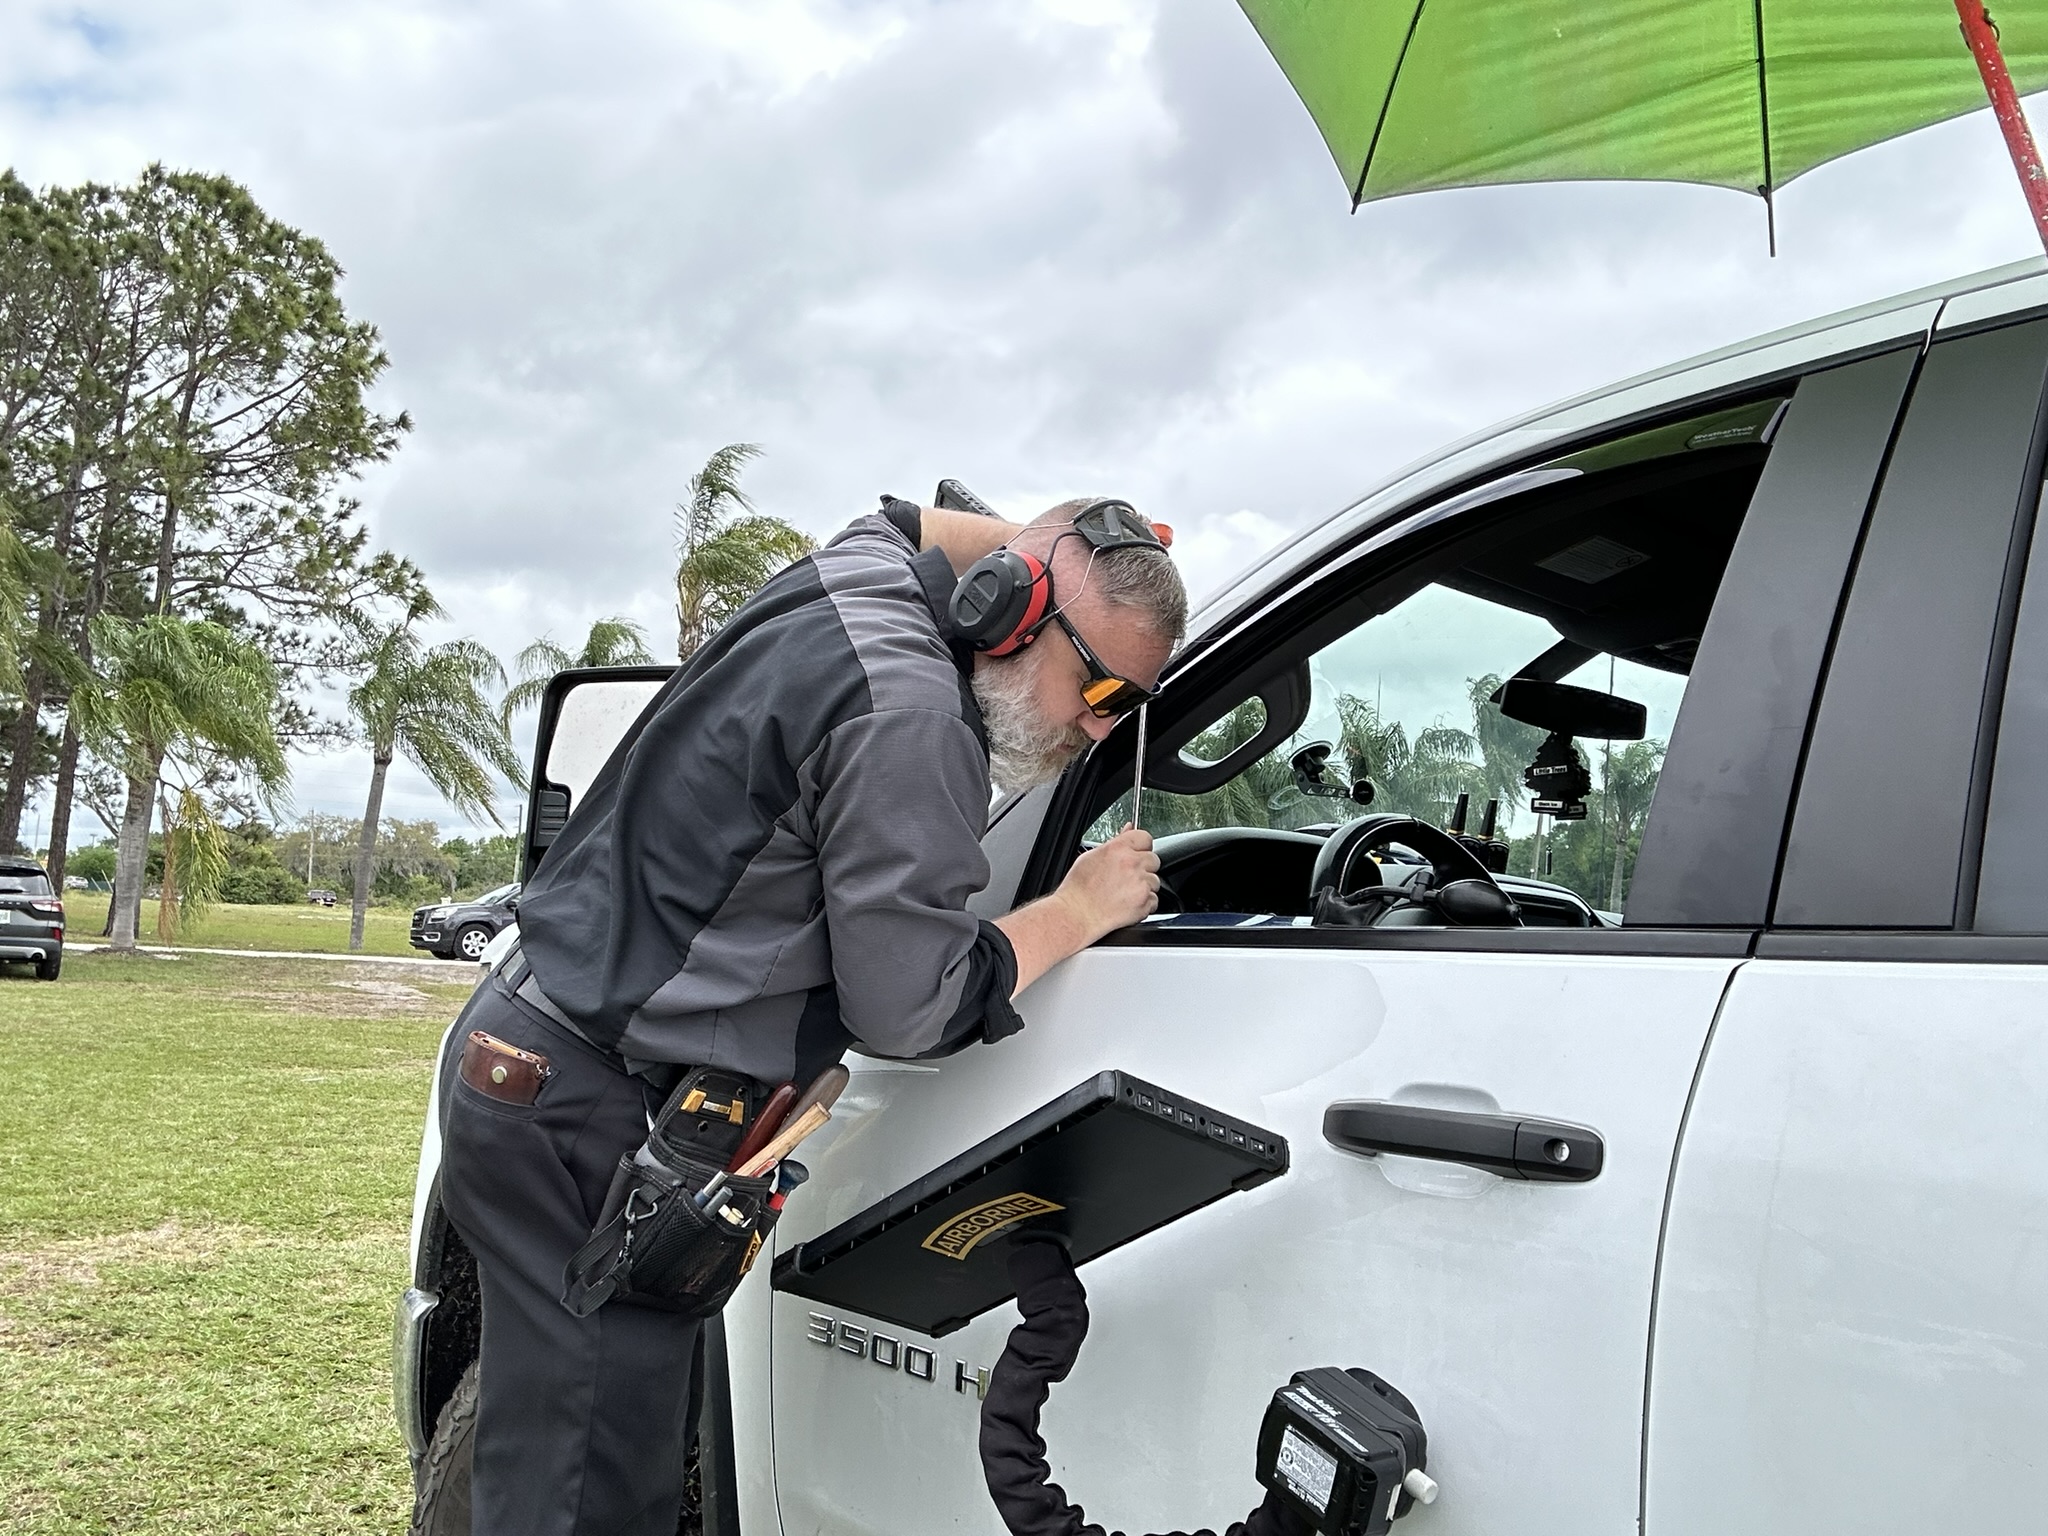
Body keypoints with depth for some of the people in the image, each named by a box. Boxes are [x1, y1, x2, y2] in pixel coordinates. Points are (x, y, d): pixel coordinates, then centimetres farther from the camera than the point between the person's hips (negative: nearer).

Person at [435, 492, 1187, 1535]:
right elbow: (906, 1010, -18)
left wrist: (1104, 547, 26)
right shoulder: (909, 717, -22)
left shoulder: (857, 568, 6)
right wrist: (1081, 910, -5)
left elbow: (925, 525, 34)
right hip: (592, 1110, -10)